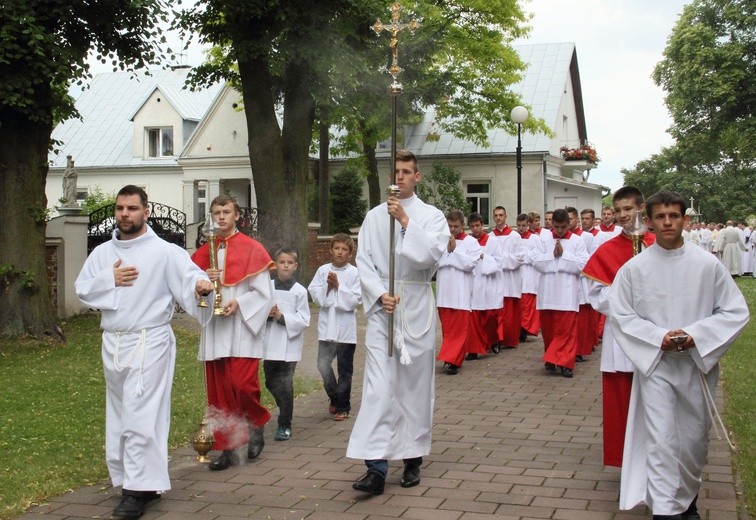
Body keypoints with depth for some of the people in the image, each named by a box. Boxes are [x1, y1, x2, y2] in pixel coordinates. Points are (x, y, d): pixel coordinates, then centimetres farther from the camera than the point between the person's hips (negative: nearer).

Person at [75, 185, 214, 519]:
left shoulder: (164, 251, -6)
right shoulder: (102, 253, 11)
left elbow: (188, 275, -17)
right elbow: (82, 289, 10)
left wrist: (200, 285, -39)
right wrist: (109, 279, -8)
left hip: (148, 343, -6)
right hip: (112, 343, 7)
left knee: (141, 417, -10)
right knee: (120, 416, 13)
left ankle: (139, 489, -6)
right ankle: (145, 481, 25)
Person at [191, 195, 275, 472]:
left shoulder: (252, 249, -1)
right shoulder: (204, 252, 13)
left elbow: (264, 293, -3)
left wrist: (238, 303, -16)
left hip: (243, 329, -4)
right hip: (214, 331, 4)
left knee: (243, 384, -13)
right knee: (218, 391, 3)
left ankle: (257, 425, 16)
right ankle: (228, 448, 12)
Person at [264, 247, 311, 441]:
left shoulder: (300, 291, -3)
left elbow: (304, 320, -6)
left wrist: (283, 317, -17)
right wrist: (267, 314, -12)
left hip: (289, 345, -3)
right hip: (270, 343, 3)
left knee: (285, 385, -3)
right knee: (271, 383, 12)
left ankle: (285, 425, 8)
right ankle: (285, 409, 37)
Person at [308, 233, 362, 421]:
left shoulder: (354, 273, -5)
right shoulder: (323, 270, 3)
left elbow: (354, 300, -11)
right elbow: (315, 295, 0)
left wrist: (338, 286, -15)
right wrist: (327, 287, -14)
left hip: (346, 328, -2)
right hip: (326, 326, 2)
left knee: (344, 369, 6)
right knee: (323, 364, 3)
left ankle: (343, 407, 18)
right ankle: (334, 397, 29)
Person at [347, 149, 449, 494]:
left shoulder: (431, 216, 3)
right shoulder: (374, 216, 9)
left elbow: (431, 255, -13)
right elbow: (364, 262, 4)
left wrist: (405, 221, -18)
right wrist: (380, 294, -10)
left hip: (416, 307, -1)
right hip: (382, 305, 1)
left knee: (415, 384, 5)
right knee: (378, 385, -8)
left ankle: (412, 459, 18)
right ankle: (376, 468, -11)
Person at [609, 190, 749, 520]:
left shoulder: (708, 265, -4)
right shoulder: (634, 268, -4)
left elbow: (736, 311, -1)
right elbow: (620, 314, 0)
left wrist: (696, 335, -15)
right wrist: (659, 338, -13)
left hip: (699, 363, 1)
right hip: (654, 363, -1)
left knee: (695, 439, 14)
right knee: (661, 440, -7)